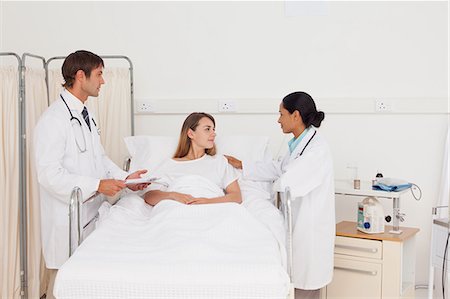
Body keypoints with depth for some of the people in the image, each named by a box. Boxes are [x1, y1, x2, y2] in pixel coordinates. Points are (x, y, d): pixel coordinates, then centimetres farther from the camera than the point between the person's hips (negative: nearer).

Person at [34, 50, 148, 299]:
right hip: (67, 218, -8)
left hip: (91, 212, 9)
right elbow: (49, 174, -22)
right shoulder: (53, 119, -16)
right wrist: (97, 185, -23)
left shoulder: (87, 117, 13)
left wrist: (125, 178, 4)